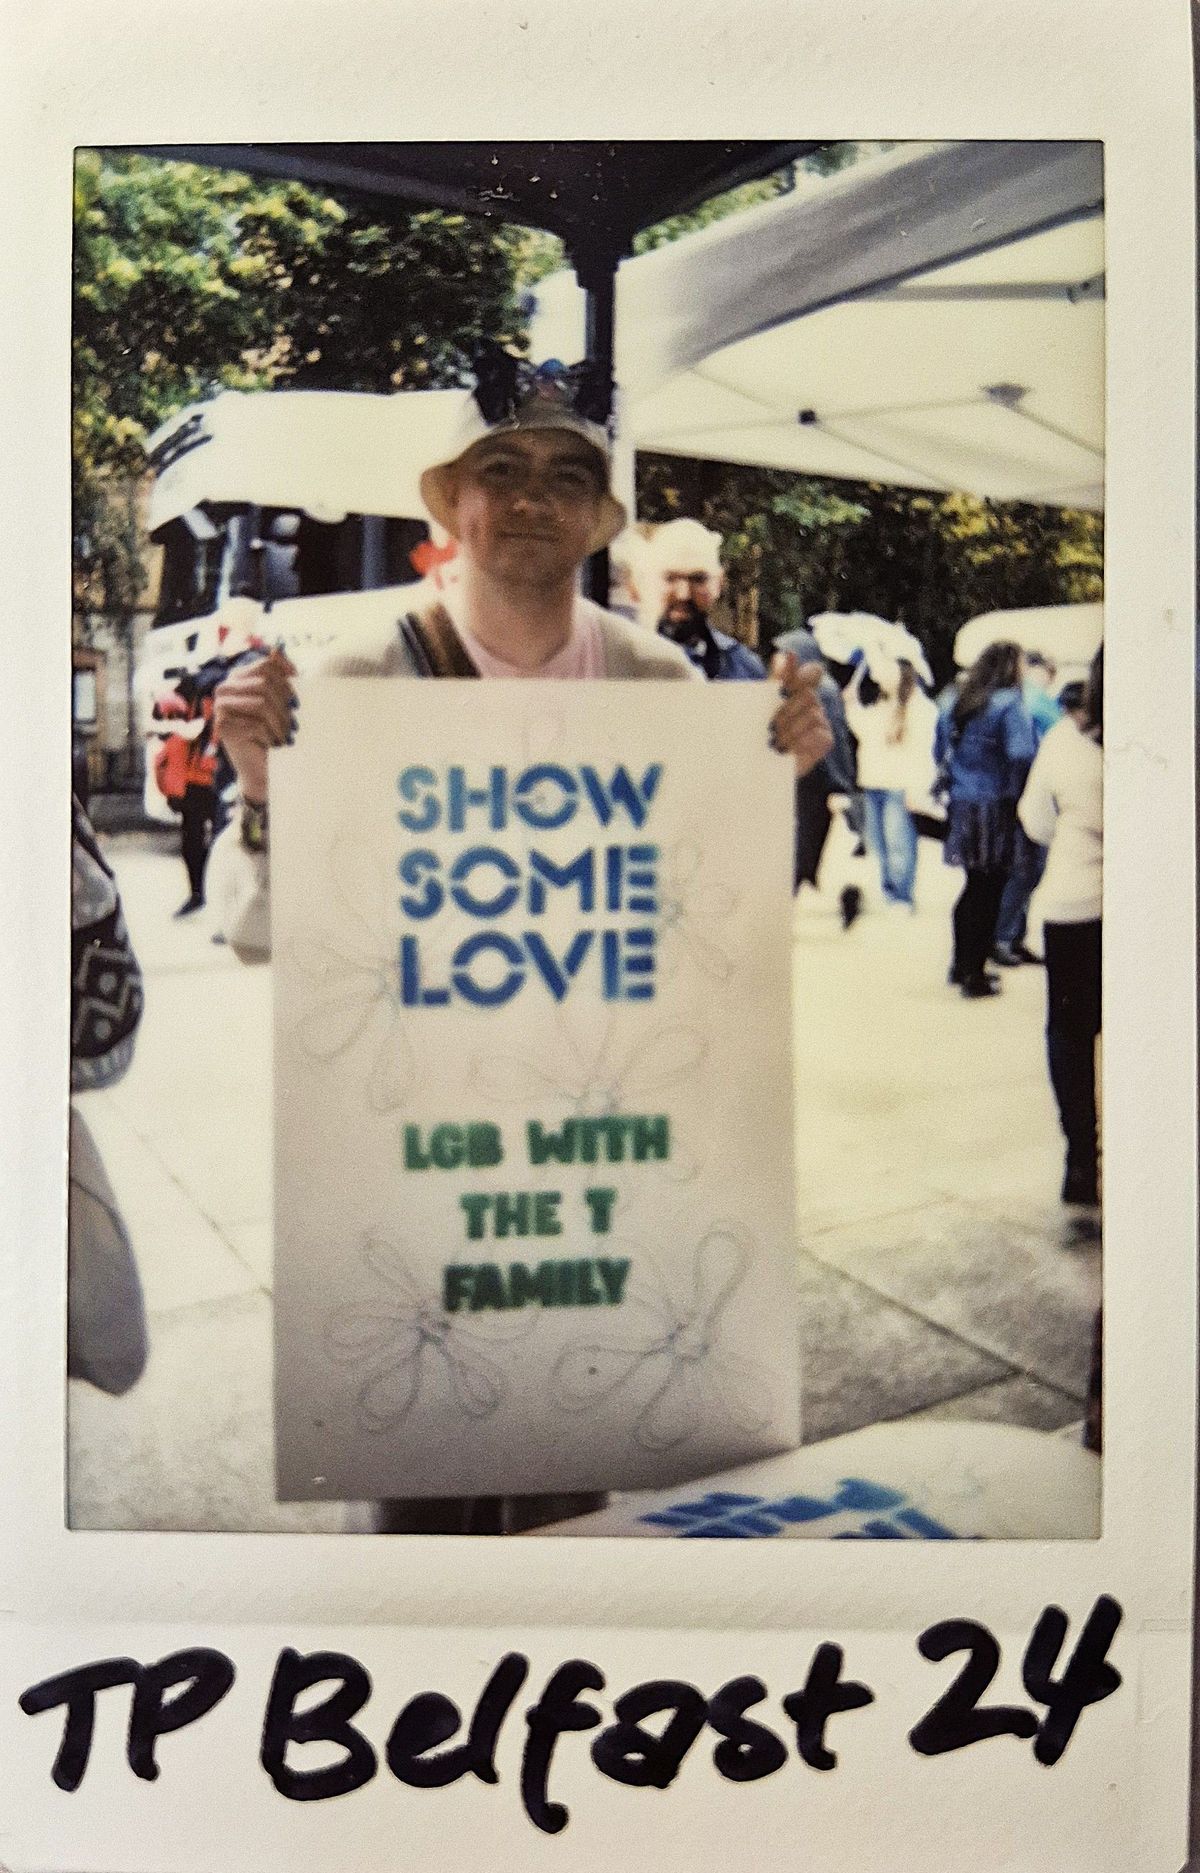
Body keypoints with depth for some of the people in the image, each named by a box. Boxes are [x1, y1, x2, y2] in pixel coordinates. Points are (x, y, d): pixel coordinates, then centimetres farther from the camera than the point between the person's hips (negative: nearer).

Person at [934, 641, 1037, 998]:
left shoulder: (954, 704, 11)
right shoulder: (1009, 704, -11)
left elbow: (939, 752, 17)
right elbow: (1021, 758, -19)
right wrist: (1018, 798, -7)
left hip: (961, 808, 7)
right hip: (994, 811, -7)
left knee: (975, 887, 19)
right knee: (988, 891, 1)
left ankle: (962, 965, 28)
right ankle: (974, 974, 5)